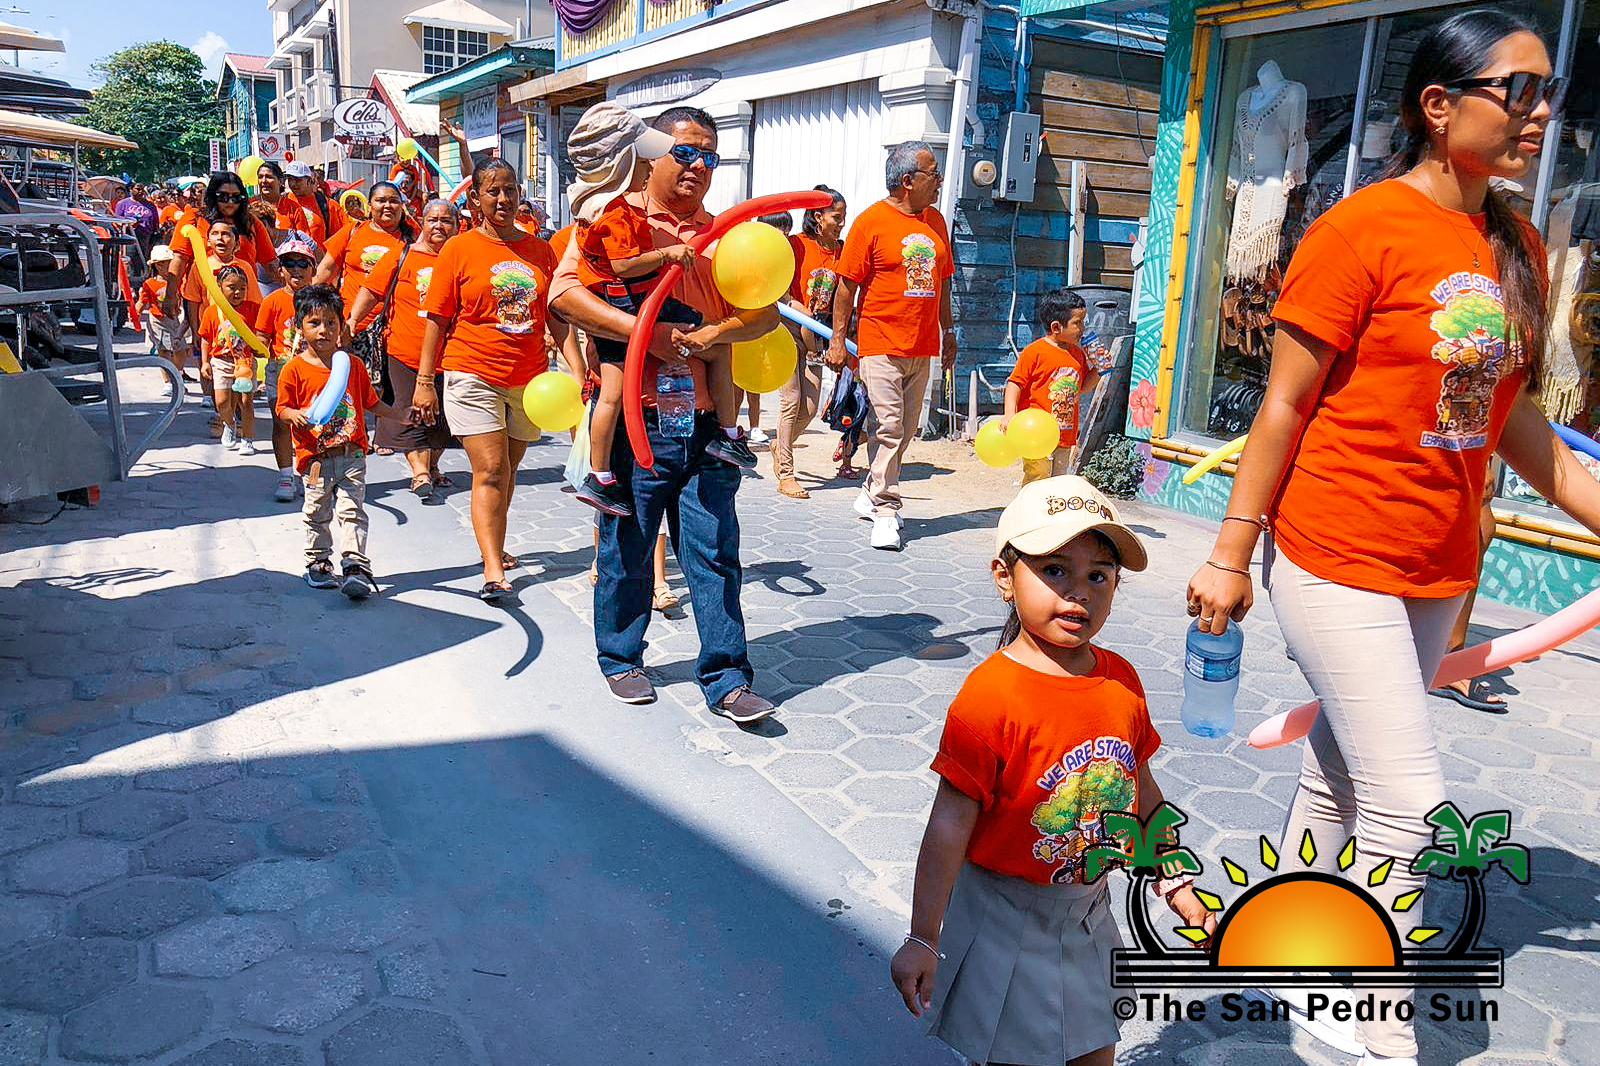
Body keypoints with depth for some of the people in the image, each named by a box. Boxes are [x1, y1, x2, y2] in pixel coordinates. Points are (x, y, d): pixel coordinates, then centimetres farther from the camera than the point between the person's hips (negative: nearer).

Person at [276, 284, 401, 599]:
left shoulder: (353, 364, 4)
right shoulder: (294, 369, -4)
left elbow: (370, 401, 13)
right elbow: (283, 408, -1)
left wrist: (399, 415, 6)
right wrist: (295, 415, -23)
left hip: (351, 454, 1)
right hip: (315, 457, -1)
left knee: (352, 510, -5)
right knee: (317, 513, 11)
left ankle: (356, 567, -6)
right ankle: (317, 564, 27)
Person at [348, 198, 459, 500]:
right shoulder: (401, 257, 1)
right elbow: (372, 290, 3)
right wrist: (352, 319, -8)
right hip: (406, 352, -2)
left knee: (441, 414, 10)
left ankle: (431, 466, 26)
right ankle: (420, 473, 0)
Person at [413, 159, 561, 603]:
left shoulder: (540, 250, 9)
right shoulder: (459, 249, -1)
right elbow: (437, 319, 0)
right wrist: (424, 380, -3)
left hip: (529, 378, 4)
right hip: (473, 373, -4)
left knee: (507, 470, 14)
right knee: (490, 471, -11)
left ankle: (493, 544, 32)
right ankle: (493, 571, -11)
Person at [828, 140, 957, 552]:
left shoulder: (936, 220, 12)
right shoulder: (871, 221, -6)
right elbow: (848, 284, -6)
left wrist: (948, 331, 20)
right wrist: (838, 339, -8)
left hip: (922, 347, 6)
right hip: (881, 343, -6)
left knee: (905, 430, 11)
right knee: (889, 427, -9)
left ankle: (872, 494, 27)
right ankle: (885, 511, -2)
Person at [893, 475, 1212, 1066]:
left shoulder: (1121, 680, -5)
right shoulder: (989, 696, -24)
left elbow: (1141, 789, 9)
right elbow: (951, 822, -21)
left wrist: (1177, 885, 14)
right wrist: (923, 938, -18)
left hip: (1088, 909, 6)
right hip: (1006, 915, -6)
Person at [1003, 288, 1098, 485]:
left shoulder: (1077, 353, 13)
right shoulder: (1034, 352, -10)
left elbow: (1083, 387, 25)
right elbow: (1015, 383, -10)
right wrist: (1009, 414, -23)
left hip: (1066, 438, 7)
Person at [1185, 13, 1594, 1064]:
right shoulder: (1364, 229, -13)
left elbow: (1511, 412, 16)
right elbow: (1286, 404, -12)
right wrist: (1230, 557, -10)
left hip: (1437, 571, 7)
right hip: (1338, 557, -7)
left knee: (1343, 775, 17)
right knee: (1407, 799, -3)